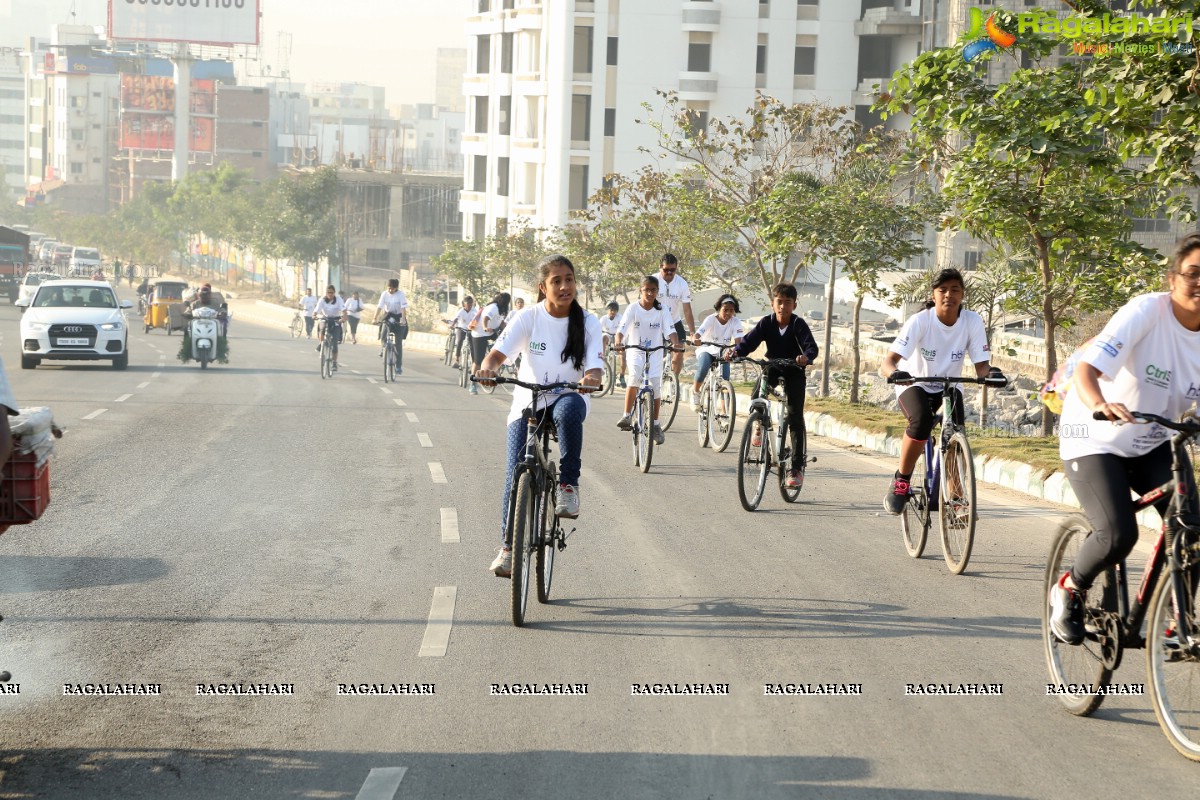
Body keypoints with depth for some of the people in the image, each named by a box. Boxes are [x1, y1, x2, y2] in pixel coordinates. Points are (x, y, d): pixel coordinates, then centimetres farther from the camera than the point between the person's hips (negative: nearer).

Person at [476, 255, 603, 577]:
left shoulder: (588, 323, -5)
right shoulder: (528, 318, -7)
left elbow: (595, 366, -14)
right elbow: (498, 352, -17)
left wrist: (591, 378, -39)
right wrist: (488, 366, -41)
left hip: (567, 397, -1)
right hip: (527, 402, 1)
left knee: (570, 408, -39)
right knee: (515, 474, -11)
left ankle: (569, 484, -25)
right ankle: (508, 547, 2)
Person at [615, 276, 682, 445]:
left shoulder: (662, 310, -6)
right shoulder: (633, 308, -10)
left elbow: (670, 330, -15)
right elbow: (621, 329, -19)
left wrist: (675, 343, -36)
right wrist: (618, 343, -40)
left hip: (655, 353, 2)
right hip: (636, 351, -2)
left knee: (656, 387, -6)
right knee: (634, 377, -29)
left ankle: (655, 425, 13)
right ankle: (627, 416, -18)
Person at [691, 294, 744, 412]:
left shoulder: (736, 322, -13)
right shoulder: (711, 319, -19)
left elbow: (737, 340, -26)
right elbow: (698, 333, -34)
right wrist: (695, 339, -58)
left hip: (722, 354, 2)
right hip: (706, 351, -2)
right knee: (703, 369, -33)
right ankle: (695, 391, -6)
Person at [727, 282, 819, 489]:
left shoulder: (799, 325, -17)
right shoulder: (766, 323, -10)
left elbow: (811, 346, -28)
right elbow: (750, 340, -19)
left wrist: (806, 357, -52)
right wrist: (736, 351, -40)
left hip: (794, 371, -2)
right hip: (772, 368, 2)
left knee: (795, 417, -8)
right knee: (757, 396, -28)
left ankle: (797, 467, -5)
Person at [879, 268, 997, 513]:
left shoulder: (973, 321, -14)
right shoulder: (920, 321, -21)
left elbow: (981, 364, -14)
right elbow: (888, 362, -29)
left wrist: (990, 374, -38)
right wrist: (895, 372, -52)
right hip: (914, 385, -2)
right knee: (921, 420, -34)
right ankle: (900, 481, -15)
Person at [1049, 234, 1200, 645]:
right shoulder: (1147, 311, -22)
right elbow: (1086, 369, -32)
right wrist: (1100, 404, -53)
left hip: (1154, 446, 5)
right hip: (1095, 441, -5)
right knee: (1118, 535, -23)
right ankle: (1068, 591, 7)